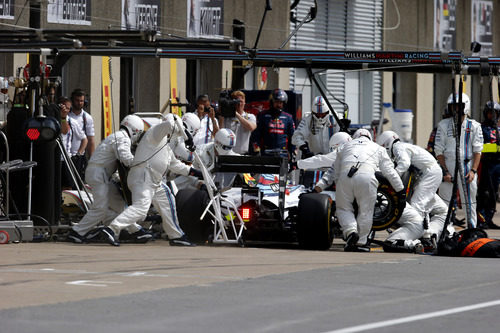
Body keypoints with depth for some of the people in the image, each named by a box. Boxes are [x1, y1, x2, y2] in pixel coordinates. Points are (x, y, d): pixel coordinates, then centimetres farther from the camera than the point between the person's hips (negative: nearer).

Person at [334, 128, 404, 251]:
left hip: (345, 176, 1)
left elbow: (336, 173, 33)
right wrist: (400, 189, 33)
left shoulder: (346, 146, 34)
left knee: (343, 208, 14)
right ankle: (359, 242, 10)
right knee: (365, 212, 11)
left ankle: (350, 231, -10)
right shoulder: (378, 148, 30)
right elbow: (389, 171, 27)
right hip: (366, 178, -1)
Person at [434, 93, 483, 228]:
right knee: (445, 203, -1)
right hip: (448, 166, 0)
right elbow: (439, 151, 3)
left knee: (470, 202, 2)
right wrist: (445, 171, -5)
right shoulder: (444, 125, 3)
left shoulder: (474, 126, 3)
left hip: (467, 167, 0)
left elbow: (477, 151, 3)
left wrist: (473, 170, -8)